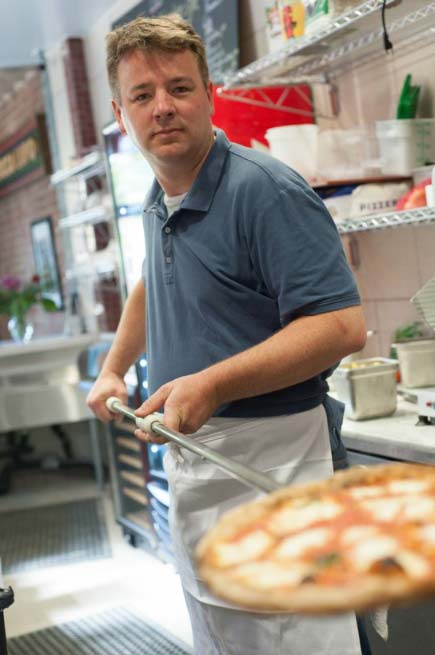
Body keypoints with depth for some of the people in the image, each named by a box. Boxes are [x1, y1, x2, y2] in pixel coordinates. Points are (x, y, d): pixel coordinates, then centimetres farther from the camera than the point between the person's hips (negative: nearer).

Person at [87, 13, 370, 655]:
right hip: (187, 453, 9)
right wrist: (113, 370, 21)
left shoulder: (267, 190, -18)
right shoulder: (157, 205, 10)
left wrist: (214, 385, -30)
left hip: (265, 453, -9)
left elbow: (341, 326, -25)